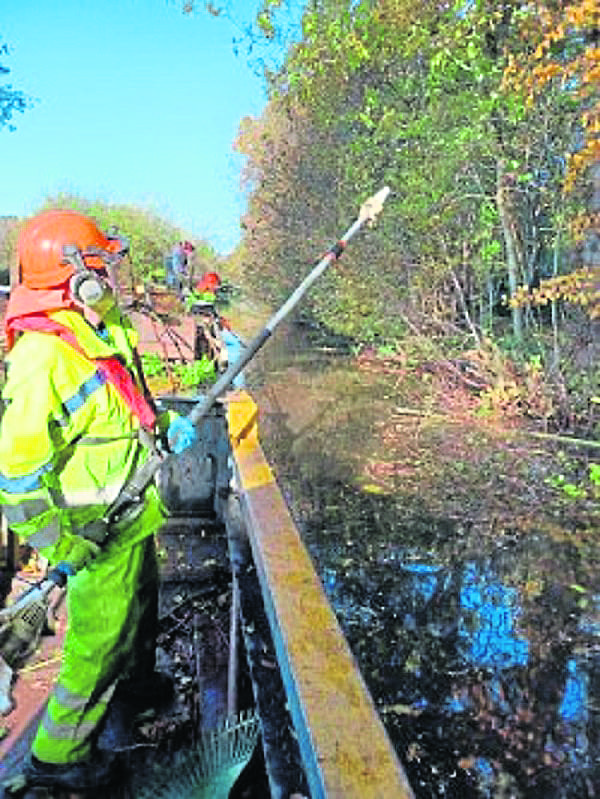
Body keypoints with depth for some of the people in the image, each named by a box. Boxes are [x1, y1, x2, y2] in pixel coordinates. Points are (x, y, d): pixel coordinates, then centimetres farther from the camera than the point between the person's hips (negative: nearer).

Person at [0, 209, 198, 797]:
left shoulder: (106, 330, 1)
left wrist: (166, 426, 5)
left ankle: (137, 683, 57)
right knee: (100, 638, 7)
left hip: (133, 513, 9)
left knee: (141, 603, 29)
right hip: (96, 532, -9)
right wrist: (60, 546, -21)